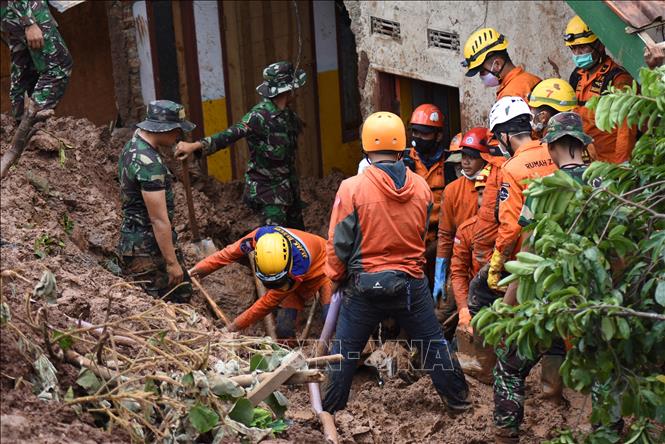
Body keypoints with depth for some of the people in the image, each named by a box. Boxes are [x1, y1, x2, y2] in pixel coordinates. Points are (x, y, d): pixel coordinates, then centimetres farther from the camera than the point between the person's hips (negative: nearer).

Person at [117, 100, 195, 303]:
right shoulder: (149, 164, -24)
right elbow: (159, 220, -23)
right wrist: (172, 262, -18)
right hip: (146, 250, -10)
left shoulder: (133, 145, 8)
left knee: (182, 293, 17)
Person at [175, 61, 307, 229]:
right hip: (267, 188, -8)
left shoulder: (287, 114, 0)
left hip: (289, 186, 8)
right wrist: (195, 145, -48)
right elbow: (229, 135, -38)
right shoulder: (259, 115, -26)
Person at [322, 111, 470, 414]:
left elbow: (339, 242, -7)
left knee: (345, 351, 11)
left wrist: (336, 279, 8)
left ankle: (328, 410, 20)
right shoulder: (420, 187, -4)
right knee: (433, 343, 17)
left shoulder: (352, 188, -14)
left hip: (365, 285, -2)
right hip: (411, 283, 2)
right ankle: (458, 398, 28)